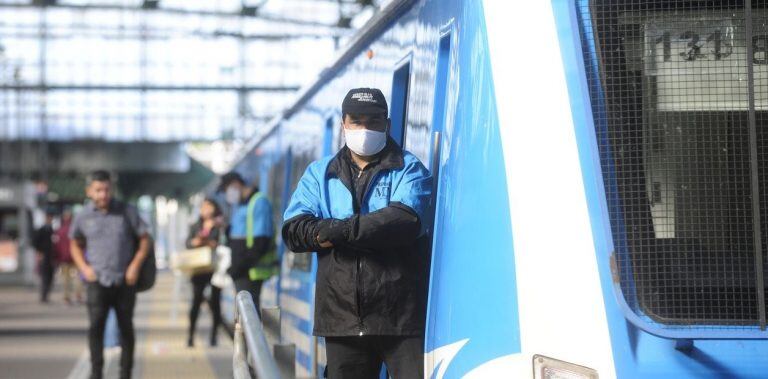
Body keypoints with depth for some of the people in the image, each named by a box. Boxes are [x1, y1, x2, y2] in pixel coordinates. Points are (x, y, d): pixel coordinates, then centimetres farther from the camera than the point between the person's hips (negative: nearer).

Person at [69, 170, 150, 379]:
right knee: (95, 326, -9)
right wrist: (84, 267, 2)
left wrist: (135, 265, -6)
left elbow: (144, 239, 6)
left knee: (126, 328, 7)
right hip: (97, 280, 0)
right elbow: (75, 244, 18)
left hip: (125, 281, 0)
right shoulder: (83, 217, 3)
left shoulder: (127, 212, 0)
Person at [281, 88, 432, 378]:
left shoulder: (409, 169, 5)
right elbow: (293, 231, -1)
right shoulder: (320, 174, 15)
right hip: (342, 318, 4)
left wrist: (339, 231, -15)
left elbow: (405, 220, -16)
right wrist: (375, 230, -12)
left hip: (400, 316, -3)